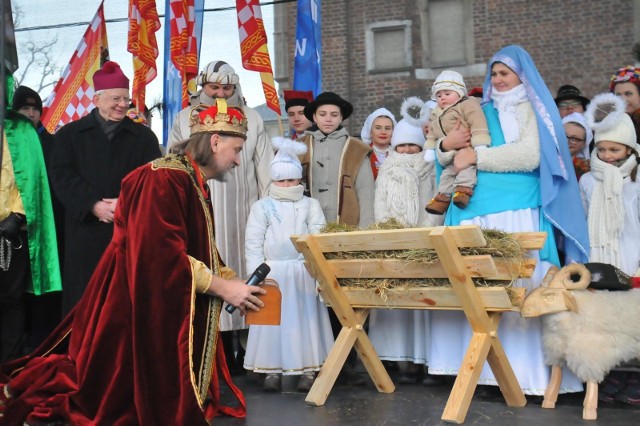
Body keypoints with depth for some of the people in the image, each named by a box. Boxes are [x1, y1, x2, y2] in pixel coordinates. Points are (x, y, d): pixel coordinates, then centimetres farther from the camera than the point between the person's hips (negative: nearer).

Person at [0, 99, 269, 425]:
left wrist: (232, 281, 1)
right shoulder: (164, 179, -20)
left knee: (160, 399, 14)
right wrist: (222, 288, -21)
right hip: (139, 310, -10)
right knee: (120, 398, 1)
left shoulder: (195, 186, 12)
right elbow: (162, 254, -28)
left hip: (165, 312, 10)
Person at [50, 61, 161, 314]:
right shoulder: (70, 134, 11)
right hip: (85, 232, 0)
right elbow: (62, 177, -1)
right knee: (83, 297, 0)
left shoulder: (143, 137, 12)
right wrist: (93, 205, -14)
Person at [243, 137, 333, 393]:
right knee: (274, 320, 0)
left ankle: (308, 369, 7)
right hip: (273, 273, 0)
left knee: (304, 319, 1)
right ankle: (272, 370, 7)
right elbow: (253, 244, 2)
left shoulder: (310, 205, 8)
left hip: (303, 273, 1)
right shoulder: (262, 207, 6)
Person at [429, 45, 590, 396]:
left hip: (517, 212, -5)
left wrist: (476, 156, -10)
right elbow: (454, 158, 20)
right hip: (474, 212, 5)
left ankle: (524, 368, -5)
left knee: (518, 287, -9)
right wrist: (446, 146, -3)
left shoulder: (532, 109, 6)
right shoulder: (482, 113, 21)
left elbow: (530, 155, -11)